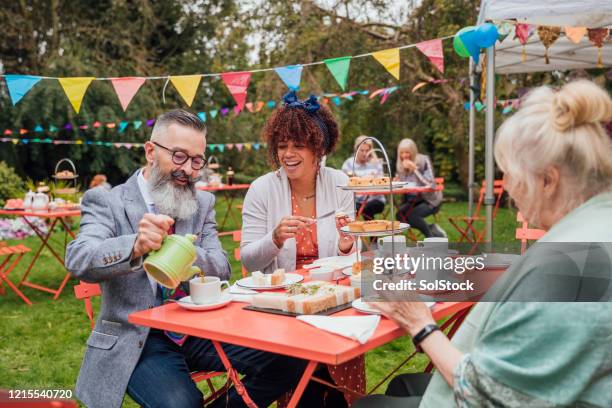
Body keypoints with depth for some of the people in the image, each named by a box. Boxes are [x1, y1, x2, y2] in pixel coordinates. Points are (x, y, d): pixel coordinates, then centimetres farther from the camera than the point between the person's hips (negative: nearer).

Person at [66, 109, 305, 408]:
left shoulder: (203, 203, 10)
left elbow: (221, 268, -1)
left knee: (288, 358, -14)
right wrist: (135, 246, -40)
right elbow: (78, 261, -18)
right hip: (136, 339, -4)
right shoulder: (106, 201, -2)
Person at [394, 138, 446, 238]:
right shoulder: (400, 165, 1)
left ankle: (432, 238, -6)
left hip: (430, 200, -6)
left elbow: (430, 184, -25)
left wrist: (415, 169, -29)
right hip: (412, 200, 6)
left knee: (411, 214, -30)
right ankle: (431, 228, -2)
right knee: (400, 214, -21)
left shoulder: (423, 161, -15)